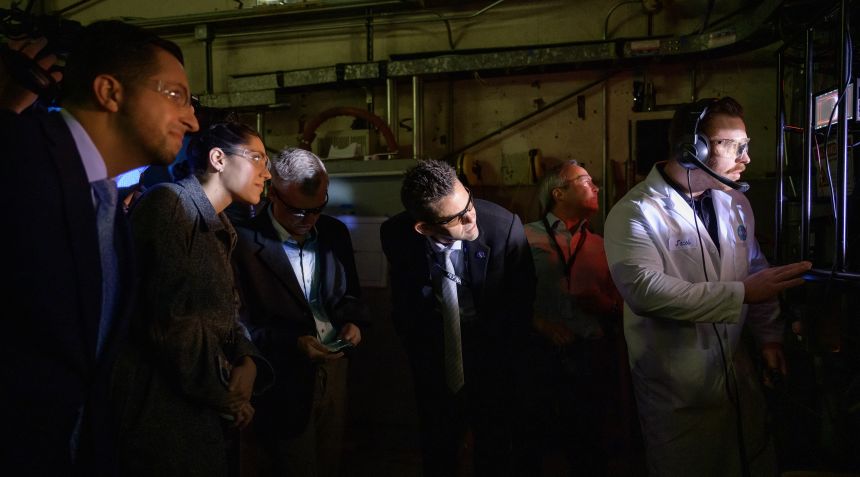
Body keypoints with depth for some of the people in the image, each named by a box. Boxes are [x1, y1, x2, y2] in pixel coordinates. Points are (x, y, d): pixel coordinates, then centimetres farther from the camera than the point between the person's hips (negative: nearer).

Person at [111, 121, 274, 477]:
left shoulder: (219, 229, 16)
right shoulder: (168, 202, -13)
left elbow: (227, 314, 12)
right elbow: (168, 312, -21)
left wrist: (248, 364, -8)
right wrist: (227, 394, -13)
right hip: (157, 405, -9)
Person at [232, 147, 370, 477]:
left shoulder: (335, 233, 3)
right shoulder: (245, 243, -14)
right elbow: (242, 325, -12)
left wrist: (353, 321, -6)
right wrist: (293, 343, -23)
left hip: (334, 371, 5)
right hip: (283, 382, -5)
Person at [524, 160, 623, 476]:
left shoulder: (601, 246, 15)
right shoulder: (527, 237, 3)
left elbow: (621, 312, 14)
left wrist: (604, 304, -6)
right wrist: (539, 322, -16)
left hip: (593, 358, 3)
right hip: (540, 355, -3)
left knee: (587, 448, 7)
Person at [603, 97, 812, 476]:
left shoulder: (736, 204, 9)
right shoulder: (634, 213, -17)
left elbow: (755, 272, 18)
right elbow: (644, 289, -30)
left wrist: (769, 335, 8)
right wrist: (740, 293, -28)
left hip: (739, 377, 7)